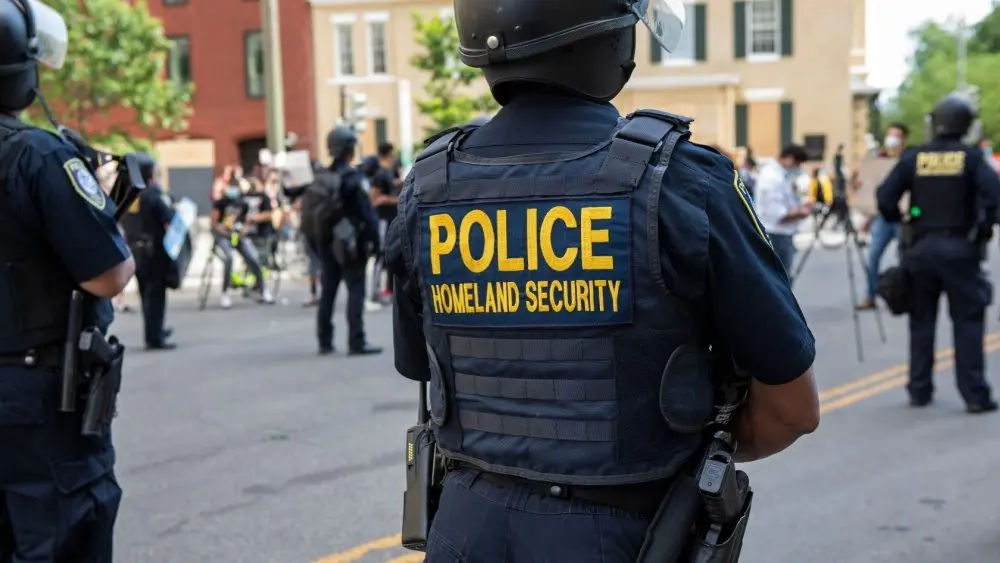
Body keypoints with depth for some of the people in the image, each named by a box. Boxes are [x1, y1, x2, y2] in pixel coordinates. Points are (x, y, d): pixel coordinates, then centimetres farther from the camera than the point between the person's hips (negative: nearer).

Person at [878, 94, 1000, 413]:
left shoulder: (913, 158, 0)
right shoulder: (970, 158, -4)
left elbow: (885, 198, -6)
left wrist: (898, 223, 10)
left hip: (921, 247, 2)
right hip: (959, 248, -2)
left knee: (921, 321, 12)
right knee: (968, 321, 3)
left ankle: (919, 390, 15)